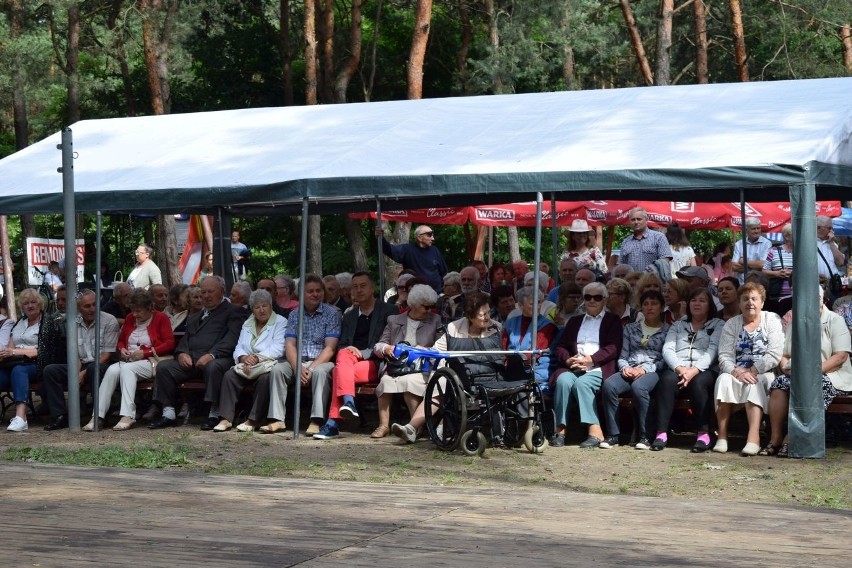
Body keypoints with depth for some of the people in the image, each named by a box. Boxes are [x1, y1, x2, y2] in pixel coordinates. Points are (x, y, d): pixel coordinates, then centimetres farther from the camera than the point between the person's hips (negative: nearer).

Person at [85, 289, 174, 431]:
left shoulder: (161, 318, 5)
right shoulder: (130, 318, 21)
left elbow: (170, 344, -4)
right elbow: (120, 341, 29)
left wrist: (145, 353, -12)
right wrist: (122, 349, 4)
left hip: (149, 362, -5)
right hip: (128, 361, 5)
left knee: (127, 368, -35)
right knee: (112, 370, -28)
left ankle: (128, 416, -44)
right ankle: (97, 417, -36)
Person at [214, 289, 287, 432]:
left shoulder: (280, 322, 3)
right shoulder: (247, 324, 21)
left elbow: (278, 350, -10)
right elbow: (238, 349, 12)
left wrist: (257, 359, -21)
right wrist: (244, 358, -12)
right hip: (246, 365, 5)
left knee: (265, 378, -37)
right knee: (229, 375, -23)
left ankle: (253, 420, -32)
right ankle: (225, 419, -28)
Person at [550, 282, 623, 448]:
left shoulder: (612, 320, 17)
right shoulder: (574, 321, 30)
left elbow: (613, 349, 1)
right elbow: (561, 347, 19)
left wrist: (590, 359, -13)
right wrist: (568, 360, -5)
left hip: (598, 368, -3)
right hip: (572, 367, 3)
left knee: (581, 383, -35)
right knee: (563, 380, -31)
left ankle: (595, 431, -37)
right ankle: (560, 429, -32)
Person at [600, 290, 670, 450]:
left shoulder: (667, 331, 13)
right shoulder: (631, 328, 24)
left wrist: (645, 369, -12)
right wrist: (625, 368, -4)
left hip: (653, 371, -3)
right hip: (629, 370, 3)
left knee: (638, 387, -39)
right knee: (608, 385, -31)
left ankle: (645, 436, -30)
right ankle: (613, 435, -26)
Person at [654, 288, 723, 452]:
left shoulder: (718, 325, 16)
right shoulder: (678, 325, 25)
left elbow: (712, 350, -1)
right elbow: (667, 349, 10)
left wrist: (694, 370, -19)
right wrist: (679, 368, -13)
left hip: (703, 371, -2)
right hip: (677, 369, 2)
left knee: (697, 382, -37)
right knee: (668, 379, -33)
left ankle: (703, 434, -35)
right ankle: (661, 433, -36)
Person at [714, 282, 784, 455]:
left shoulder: (772, 320, 4)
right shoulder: (731, 324, 12)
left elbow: (775, 355, -8)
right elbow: (724, 356, 0)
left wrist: (752, 372, -18)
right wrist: (737, 372, -20)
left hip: (763, 374, -2)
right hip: (736, 373, 2)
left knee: (754, 384, -34)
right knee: (724, 380, -29)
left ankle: (754, 437, -43)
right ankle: (722, 436, -31)